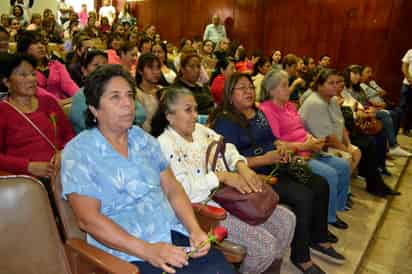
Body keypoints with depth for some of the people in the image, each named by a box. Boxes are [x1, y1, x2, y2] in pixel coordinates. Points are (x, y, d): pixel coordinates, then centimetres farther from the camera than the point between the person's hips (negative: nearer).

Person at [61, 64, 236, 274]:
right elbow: (88, 219, -11)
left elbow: (172, 189, 10)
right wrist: (147, 250, -19)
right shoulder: (77, 152, -4)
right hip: (128, 252, -4)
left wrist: (195, 229, -6)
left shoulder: (144, 140, 12)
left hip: (174, 233, 5)